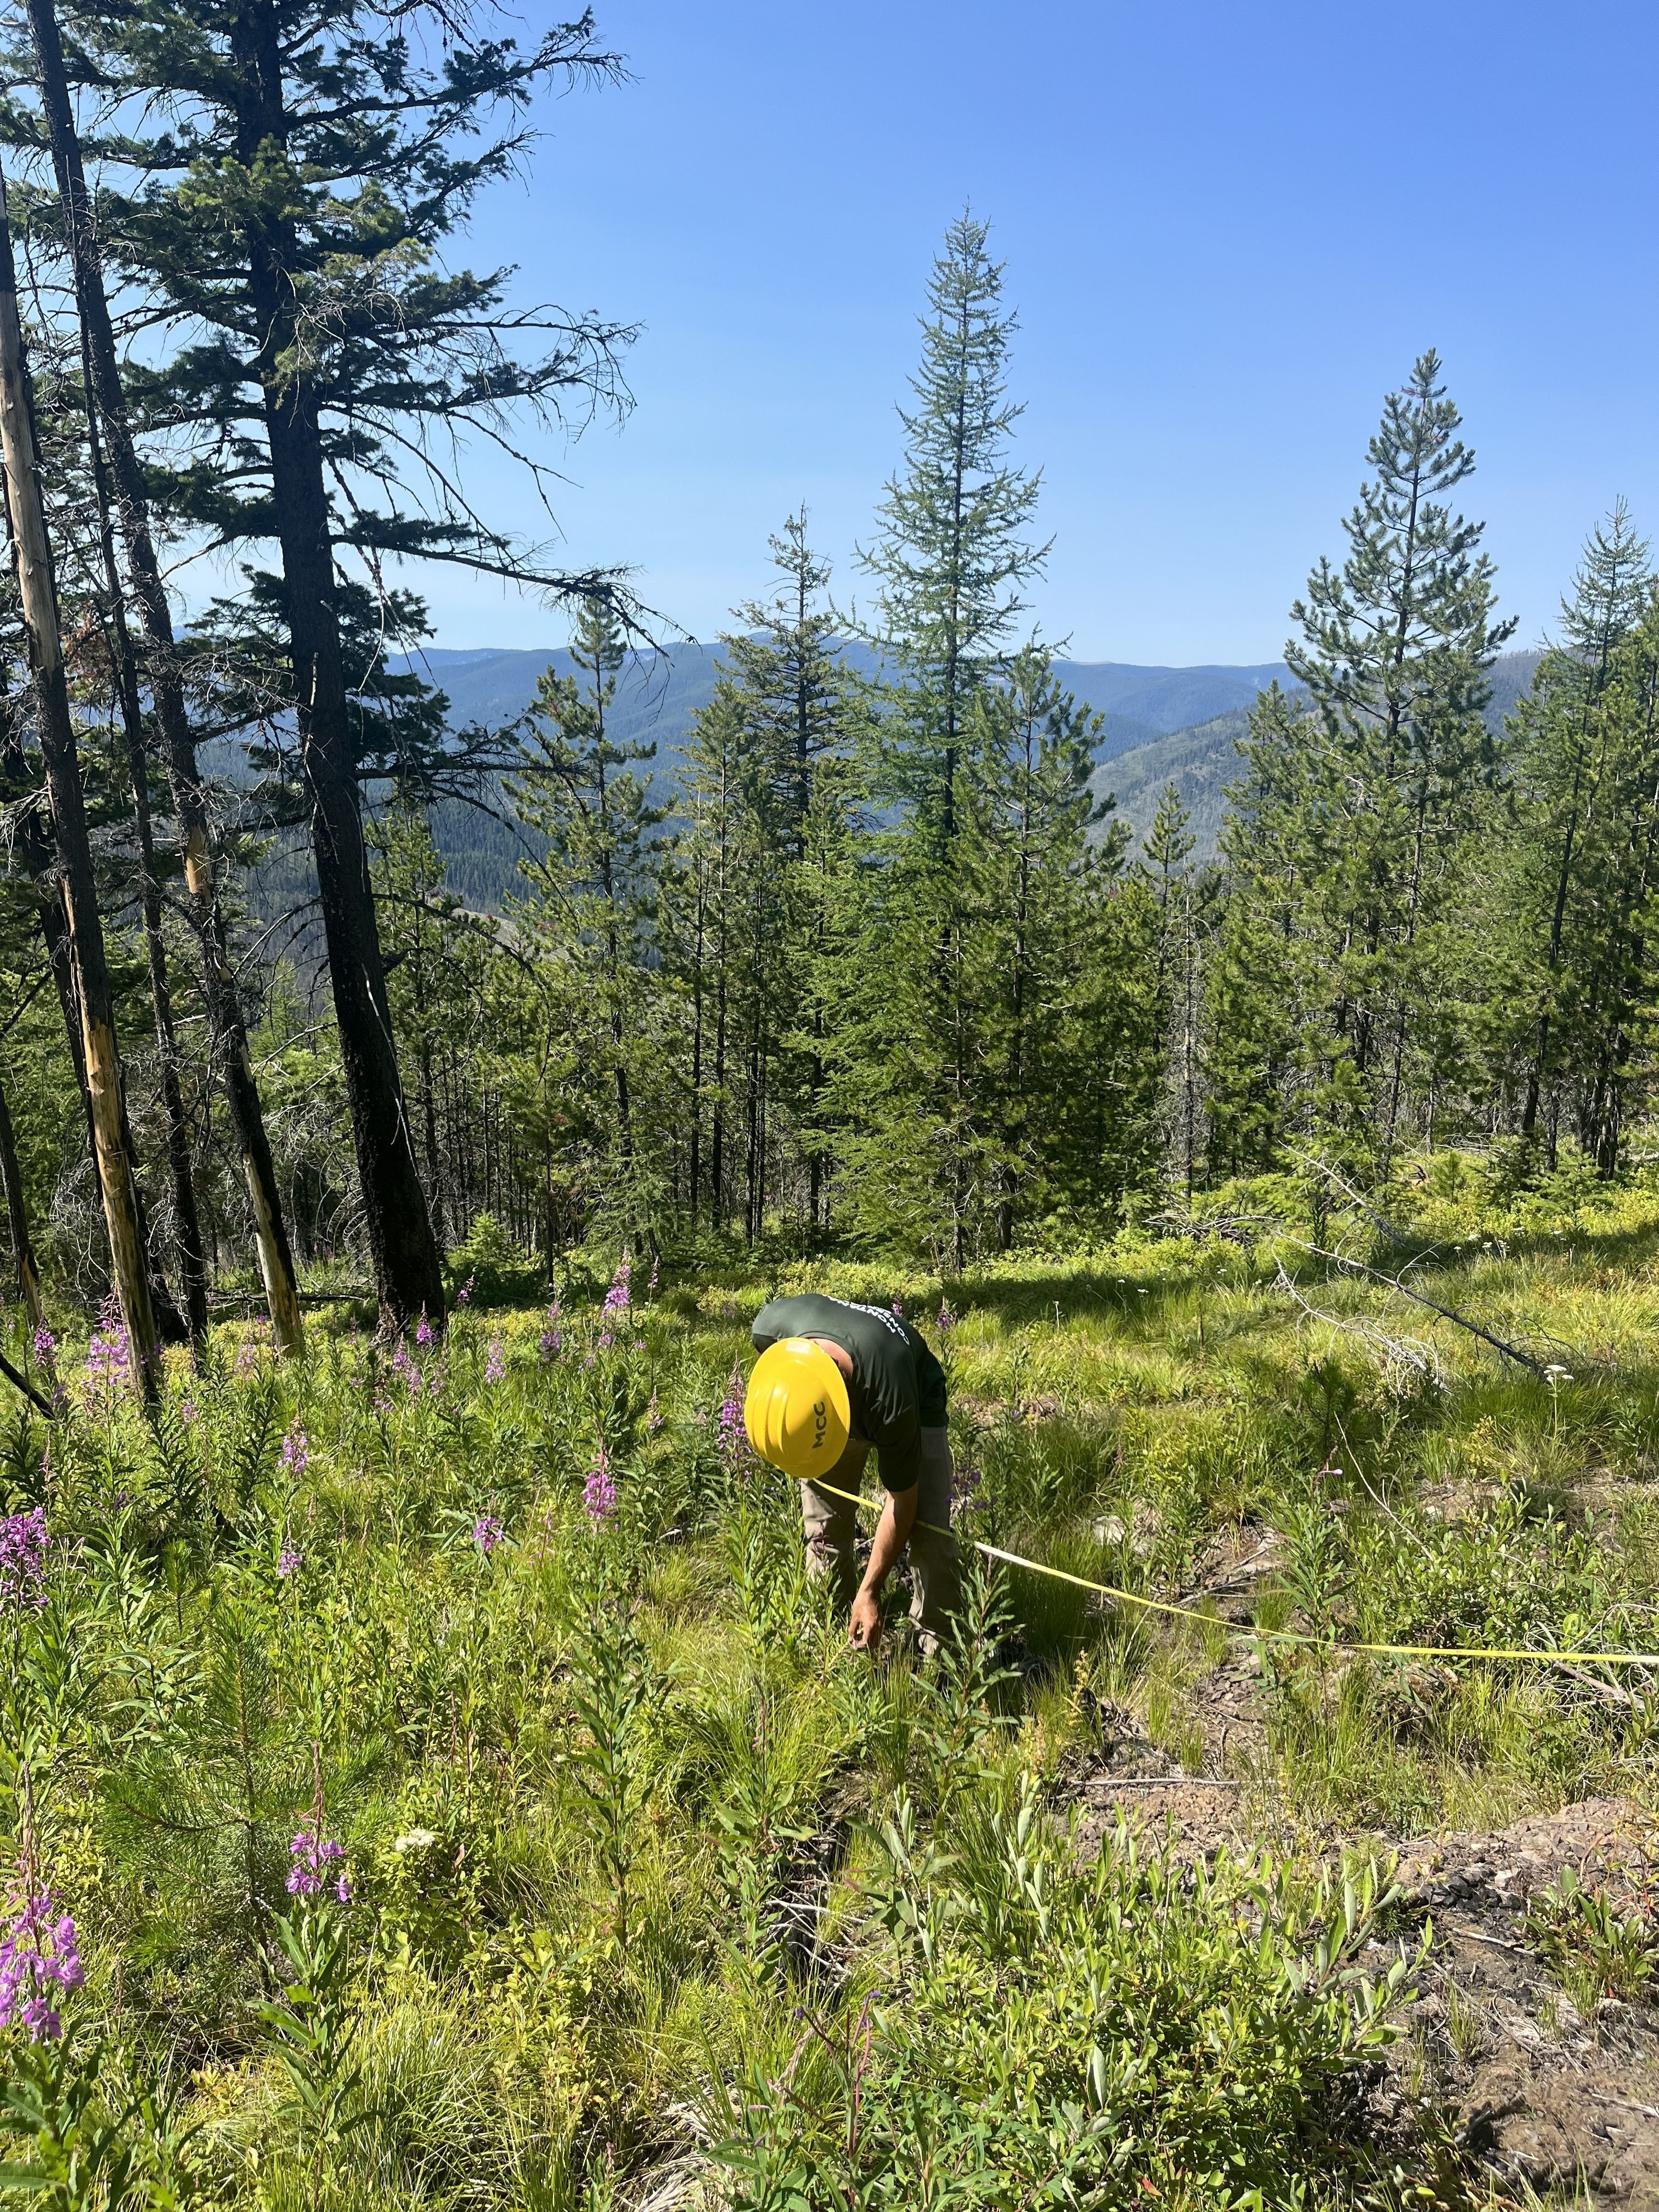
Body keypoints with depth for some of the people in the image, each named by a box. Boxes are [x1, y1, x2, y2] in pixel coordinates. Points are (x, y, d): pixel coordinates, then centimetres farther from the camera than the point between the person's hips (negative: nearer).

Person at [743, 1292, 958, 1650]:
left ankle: (937, 1648, 1)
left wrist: (870, 1591, -22)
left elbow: (902, 1500, -28)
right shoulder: (770, 1328, -37)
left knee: (929, 1531, -13)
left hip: (915, 1399, -3)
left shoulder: (893, 1403, -45)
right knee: (824, 1528, -1)